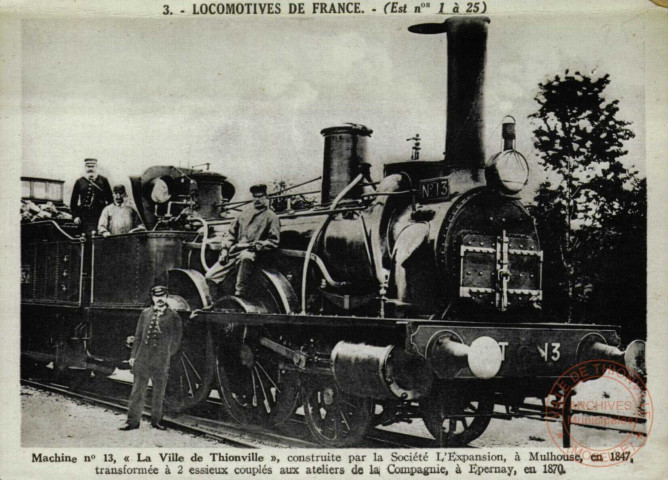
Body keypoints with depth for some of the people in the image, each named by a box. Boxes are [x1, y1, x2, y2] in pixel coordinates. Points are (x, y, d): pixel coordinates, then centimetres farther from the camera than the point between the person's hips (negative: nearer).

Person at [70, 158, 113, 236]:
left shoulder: (103, 181, 10)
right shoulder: (79, 182, 10)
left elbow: (110, 200, 9)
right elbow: (73, 202, 11)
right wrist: (75, 216, 2)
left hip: (101, 215, 0)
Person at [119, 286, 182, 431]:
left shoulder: (173, 317, -1)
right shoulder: (145, 313, 8)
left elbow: (176, 340, 4)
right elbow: (138, 335, 11)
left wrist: (166, 355, 3)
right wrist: (133, 355, 7)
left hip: (161, 360, -2)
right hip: (142, 358, 2)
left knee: (159, 392, 7)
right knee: (137, 390, 2)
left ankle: (156, 420, 21)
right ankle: (133, 421, 8)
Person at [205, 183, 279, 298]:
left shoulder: (271, 217, 7)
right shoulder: (245, 213, 23)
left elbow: (274, 241, -2)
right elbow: (231, 233, 21)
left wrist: (257, 246, -14)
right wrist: (225, 250, 6)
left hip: (253, 253, -6)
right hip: (235, 251, 6)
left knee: (245, 257, -44)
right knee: (210, 276, -5)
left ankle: (239, 295, -39)